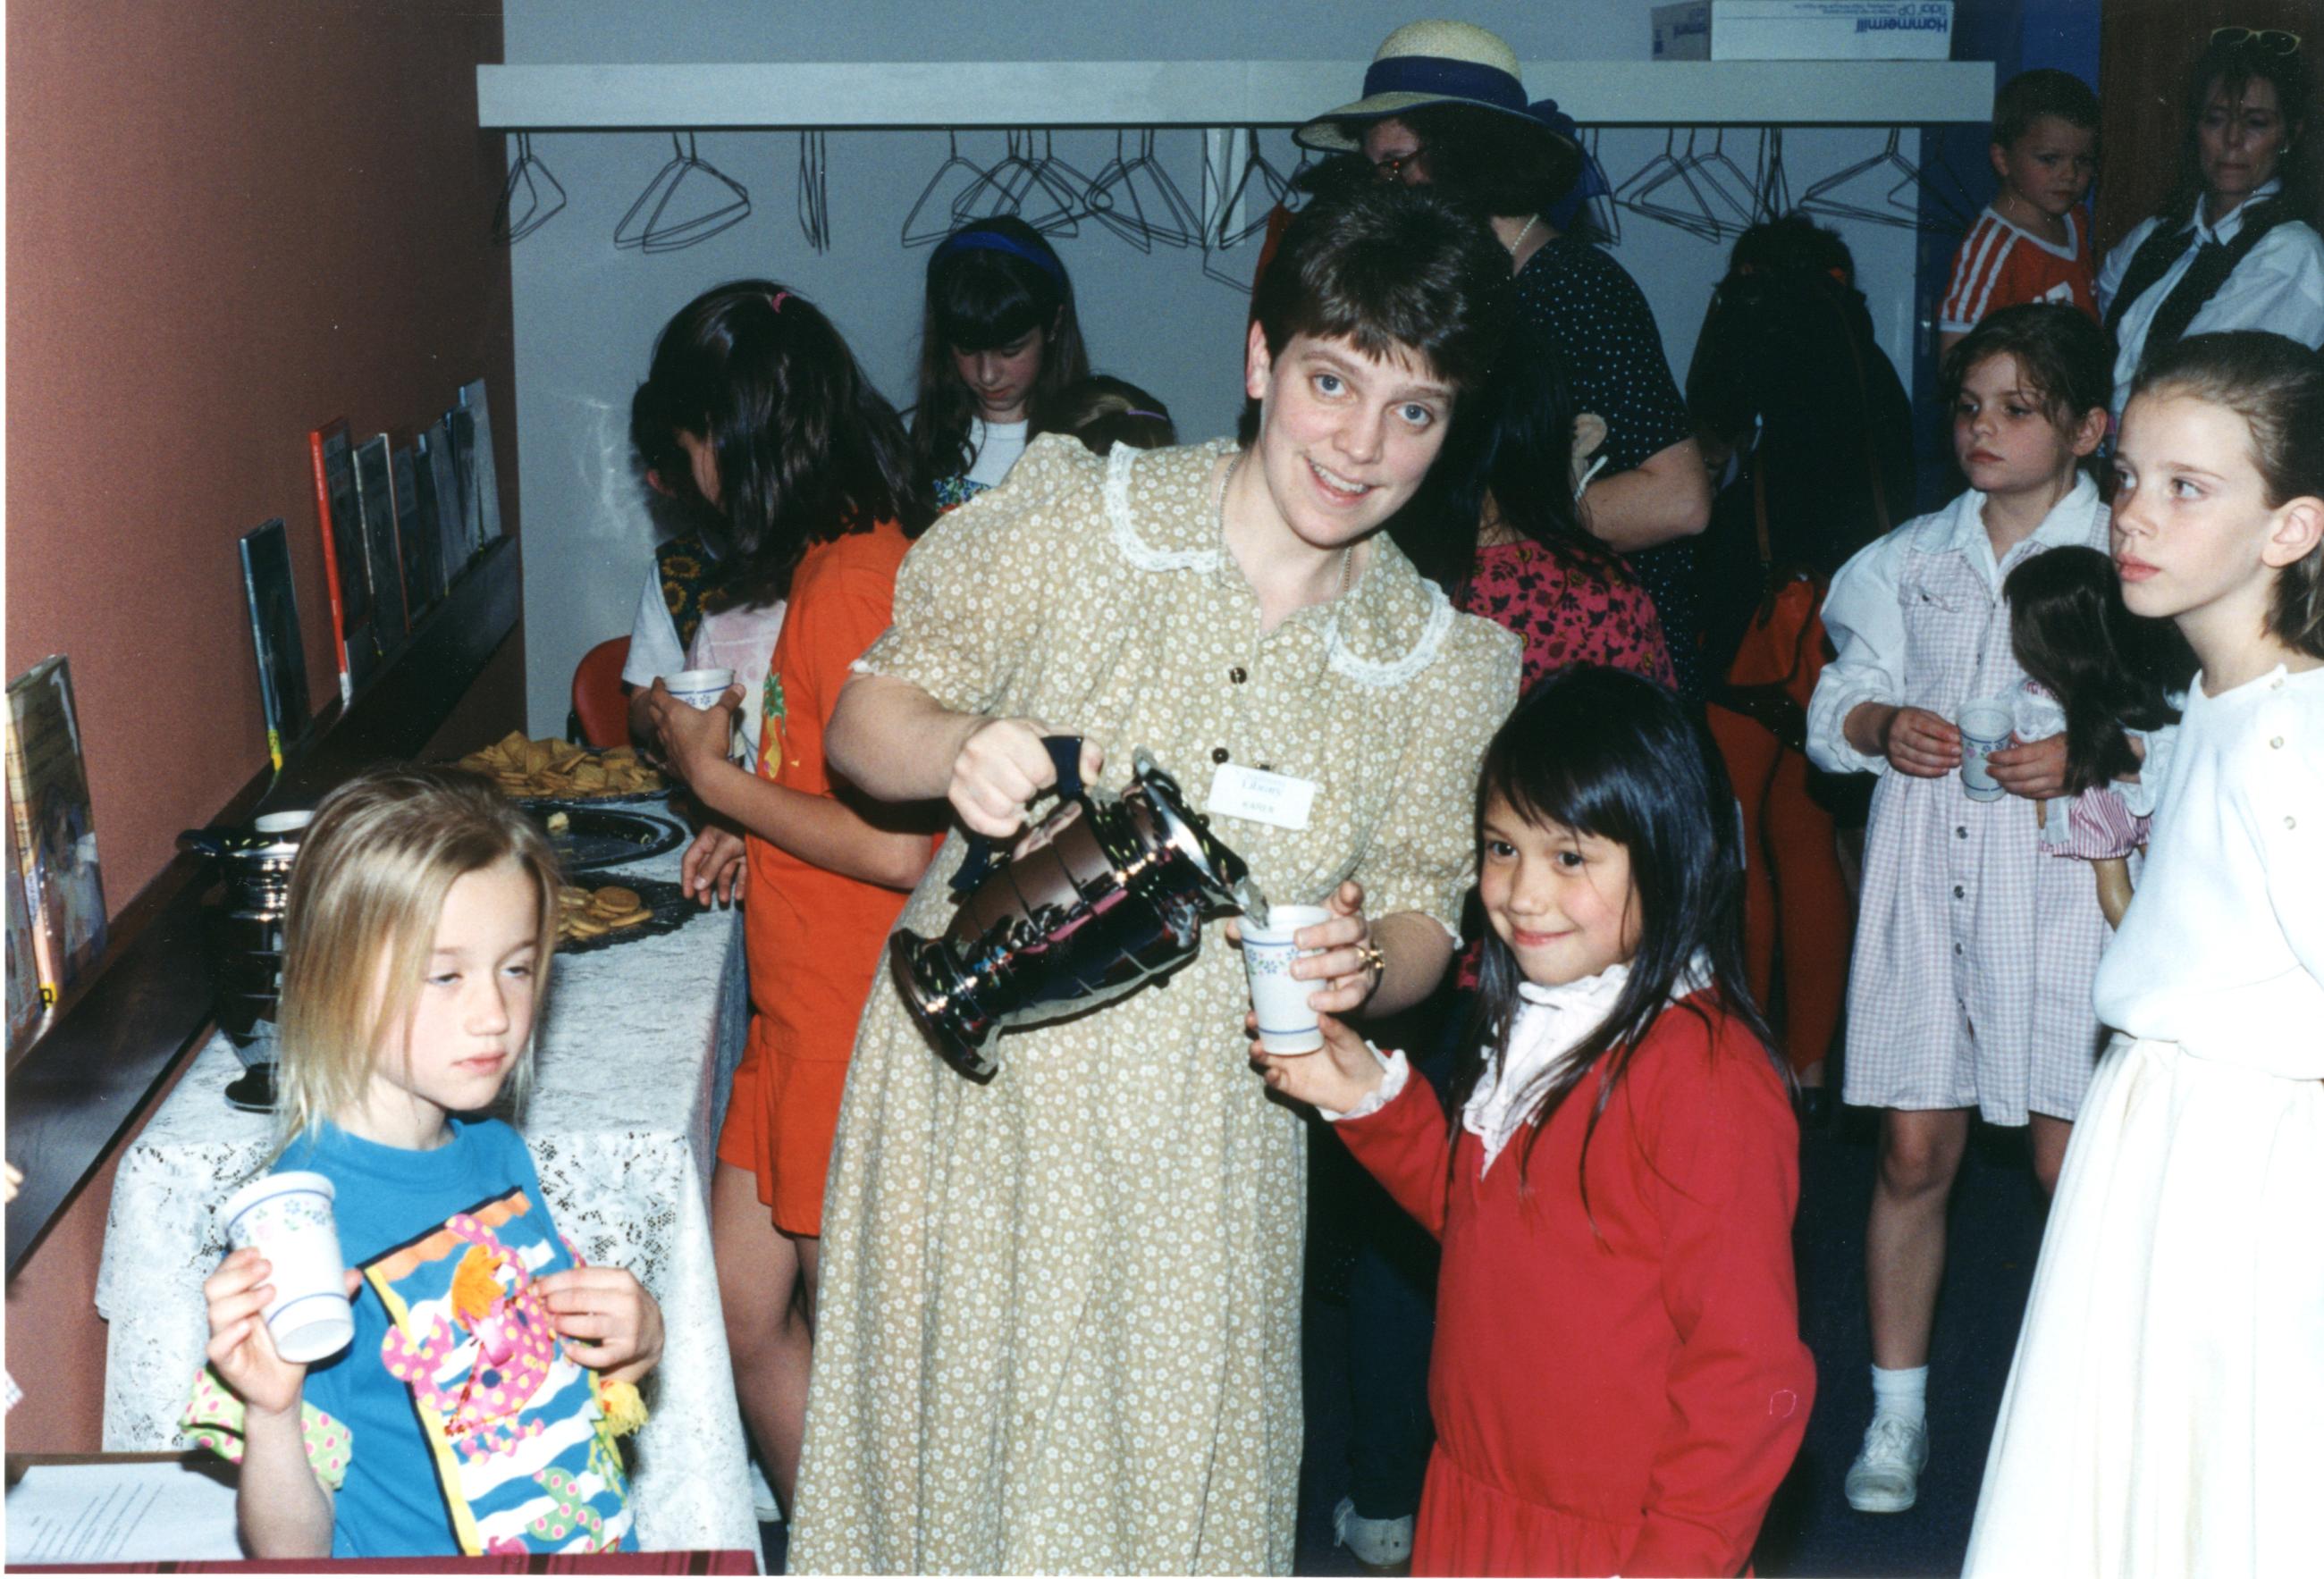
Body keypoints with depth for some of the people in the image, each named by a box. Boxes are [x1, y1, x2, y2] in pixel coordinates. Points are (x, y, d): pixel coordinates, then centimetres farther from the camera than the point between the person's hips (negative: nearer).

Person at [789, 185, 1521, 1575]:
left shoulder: (1453, 667, -1)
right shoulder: (1074, 511, -7)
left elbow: (1420, 913, 6)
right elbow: (865, 720, -1)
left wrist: (1363, 966, -18)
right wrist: (958, 750, -24)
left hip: (1201, 1148, 1)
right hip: (976, 1105, -1)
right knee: (945, 1443, 10)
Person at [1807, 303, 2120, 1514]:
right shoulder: (1913, 558, 13)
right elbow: (1834, 708, 11)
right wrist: (1881, 726, -10)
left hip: (2061, 882, -3)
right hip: (1924, 882, 3)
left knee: (2071, 1165, -2)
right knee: (1914, 1151, 6)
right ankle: (1898, 1413, 18)